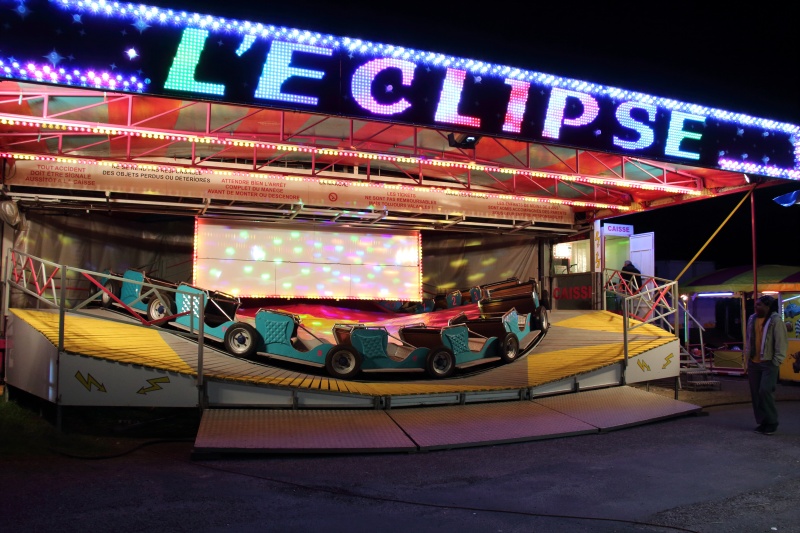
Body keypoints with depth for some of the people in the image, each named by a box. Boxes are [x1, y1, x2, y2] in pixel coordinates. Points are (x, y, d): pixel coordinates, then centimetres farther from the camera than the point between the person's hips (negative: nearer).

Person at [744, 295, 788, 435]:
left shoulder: (775, 321, -9)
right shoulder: (752, 319, 10)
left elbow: (781, 342, -10)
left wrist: (776, 362, -12)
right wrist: (747, 358, 14)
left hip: (769, 363, -6)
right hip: (753, 363, 6)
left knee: (765, 391, -13)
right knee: (755, 393, 7)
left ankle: (771, 422, 2)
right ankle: (762, 422, 17)